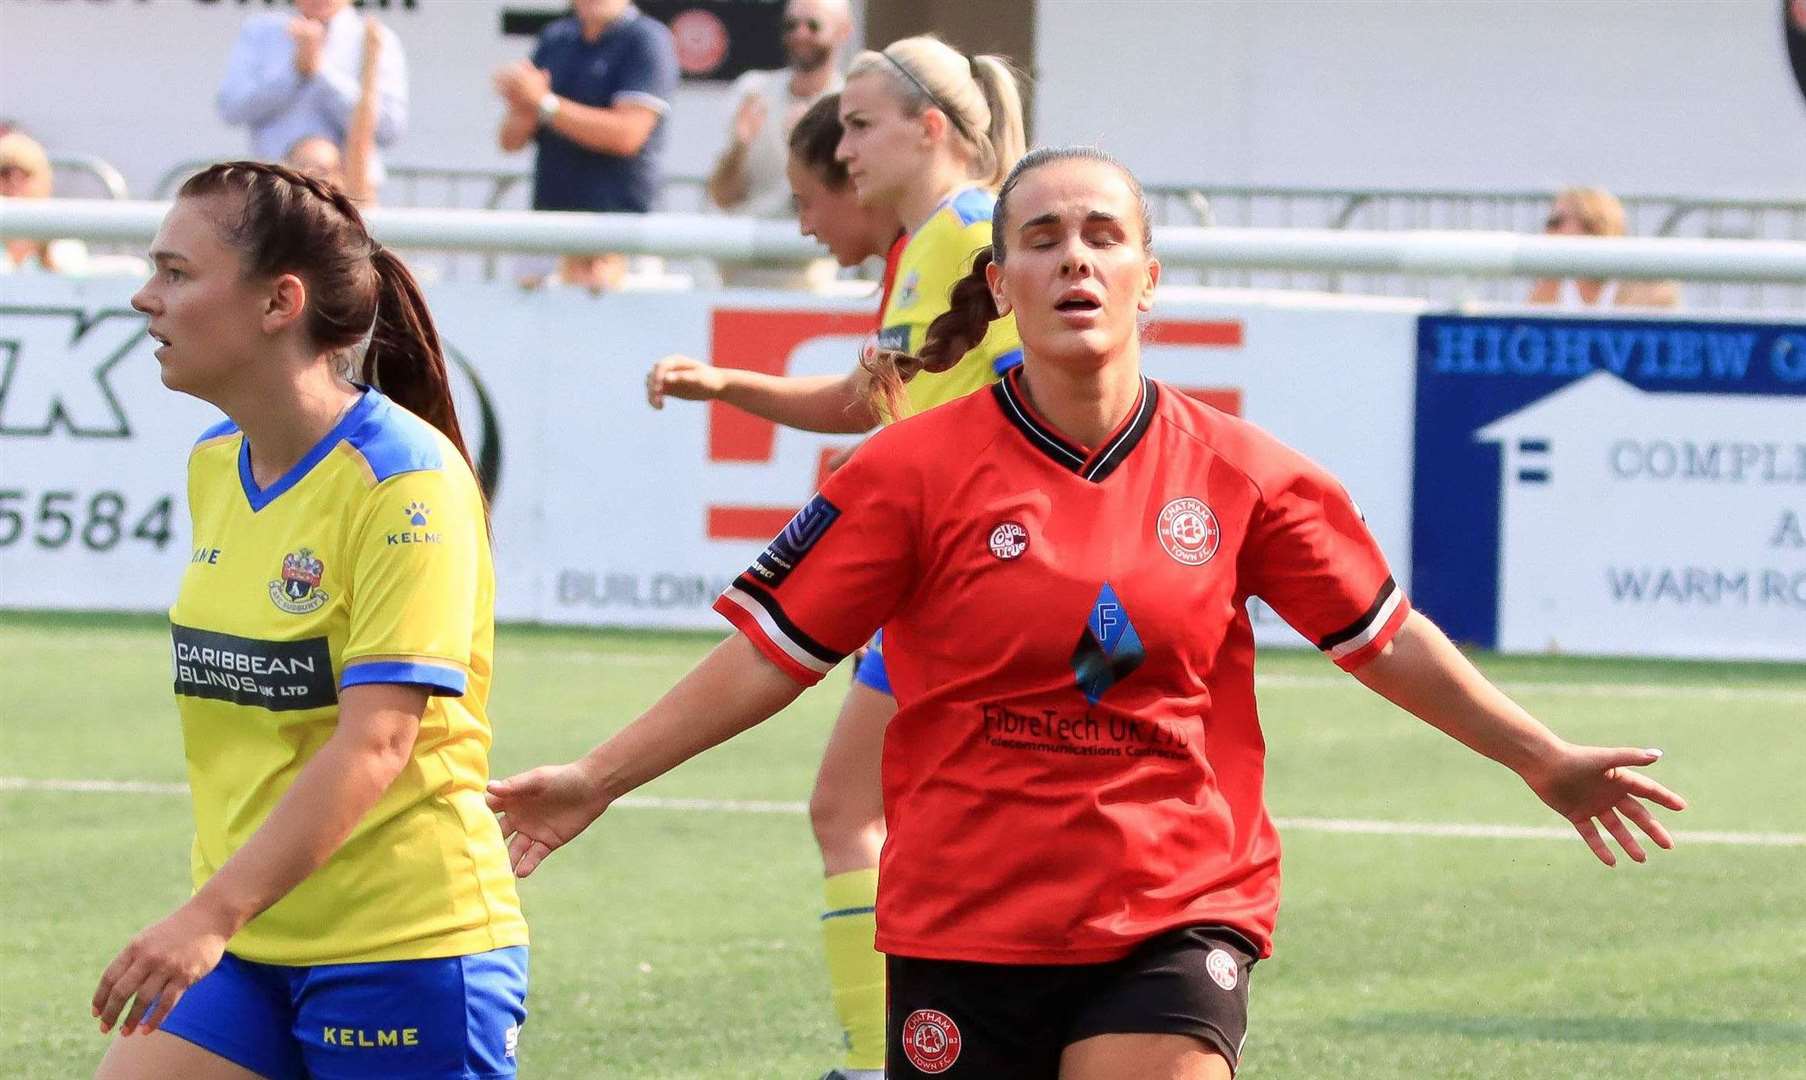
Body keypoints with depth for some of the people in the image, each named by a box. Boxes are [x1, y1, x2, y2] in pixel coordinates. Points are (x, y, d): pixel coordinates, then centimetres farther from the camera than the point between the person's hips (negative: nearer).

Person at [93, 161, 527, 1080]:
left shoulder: (403, 480, -16)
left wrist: (212, 914, -29)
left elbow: (375, 744, -23)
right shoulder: (214, 466, 9)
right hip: (244, 948, 7)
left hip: (407, 947, -7)